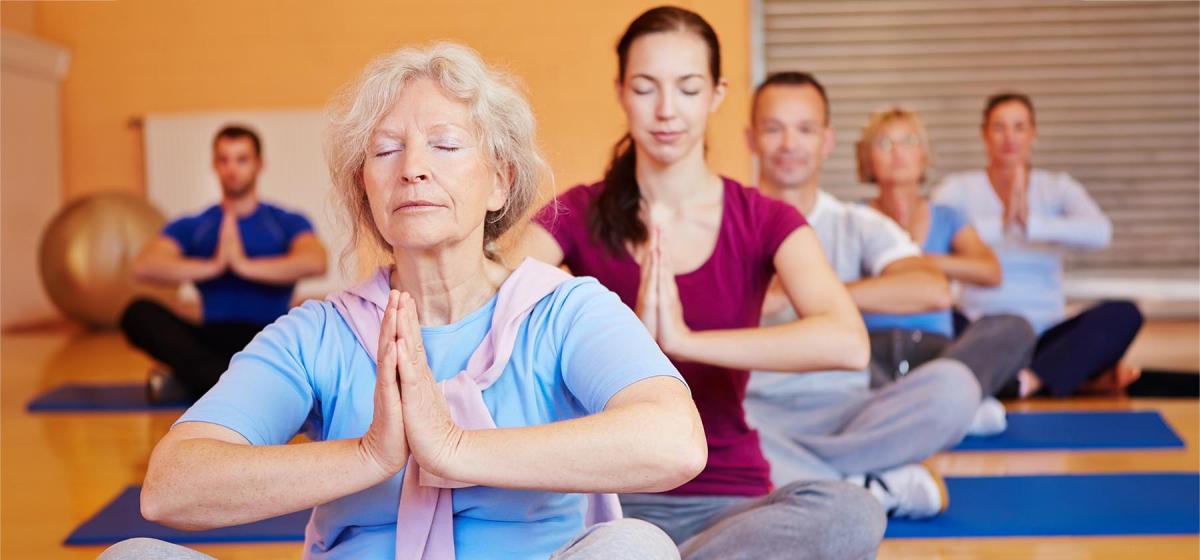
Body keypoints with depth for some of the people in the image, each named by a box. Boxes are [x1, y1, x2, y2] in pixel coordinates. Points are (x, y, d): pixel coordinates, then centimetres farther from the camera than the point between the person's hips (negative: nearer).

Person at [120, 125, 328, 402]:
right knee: (138, 313, -25)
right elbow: (143, 266, -7)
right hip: (212, 340, 2)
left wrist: (245, 265, -22)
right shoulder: (190, 227, 12)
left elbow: (315, 263, -15)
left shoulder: (289, 223, 7)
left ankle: (189, 382, -32)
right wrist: (212, 266, -19)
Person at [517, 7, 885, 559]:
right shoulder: (579, 214, 3)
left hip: (727, 502, 1)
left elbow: (848, 342, -20)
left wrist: (684, 342, -23)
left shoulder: (765, 222, 0)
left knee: (852, 513, -33)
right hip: (609, 493, -1)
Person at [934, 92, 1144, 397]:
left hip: (1045, 335, 1)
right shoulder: (960, 187, 4)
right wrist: (1000, 223, -27)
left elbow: (1100, 232, -14)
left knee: (1124, 314, -23)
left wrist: (1029, 223, -27)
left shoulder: (1057, 187, 8)